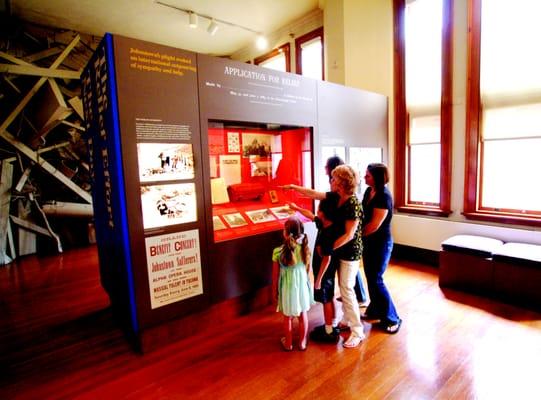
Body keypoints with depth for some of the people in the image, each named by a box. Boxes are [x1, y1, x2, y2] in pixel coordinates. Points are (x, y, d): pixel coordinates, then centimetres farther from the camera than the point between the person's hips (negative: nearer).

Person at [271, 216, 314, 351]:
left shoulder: (278, 252, -22)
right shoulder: (305, 249, -15)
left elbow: (276, 276, -11)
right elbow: (307, 270, -2)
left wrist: (275, 290, 5)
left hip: (287, 288, -1)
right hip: (302, 286, 2)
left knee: (288, 317, 20)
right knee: (303, 315, 21)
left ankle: (288, 343, 37)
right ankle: (302, 342, 38)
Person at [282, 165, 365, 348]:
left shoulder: (353, 204, -24)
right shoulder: (335, 197, -1)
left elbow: (349, 235, -24)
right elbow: (313, 193, 9)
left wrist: (329, 248, -19)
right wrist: (293, 187, 9)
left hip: (350, 252, -8)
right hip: (341, 250, 8)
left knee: (347, 289, -2)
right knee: (343, 287, 18)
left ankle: (357, 331, 12)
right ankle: (347, 320, 35)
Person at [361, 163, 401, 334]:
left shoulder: (384, 196, -21)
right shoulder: (369, 191, 4)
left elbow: (374, 225, -22)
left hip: (380, 243, -8)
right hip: (369, 241, 8)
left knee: (376, 280, -1)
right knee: (370, 277, 16)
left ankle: (392, 319, 15)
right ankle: (375, 311, 32)